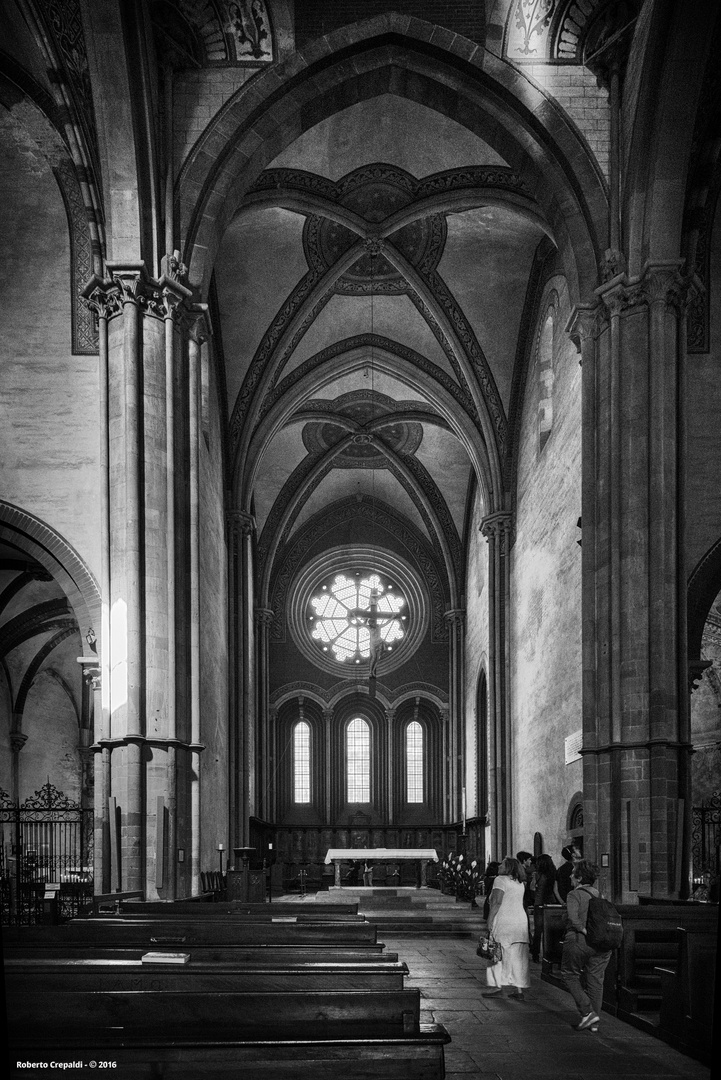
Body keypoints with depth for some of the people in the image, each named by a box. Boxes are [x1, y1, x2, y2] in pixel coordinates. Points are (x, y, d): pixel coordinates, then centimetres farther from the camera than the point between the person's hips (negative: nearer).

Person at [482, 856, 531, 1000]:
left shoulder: (501, 880, -7)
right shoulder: (519, 883, 17)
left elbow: (497, 901, -15)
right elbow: (518, 903, 16)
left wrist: (490, 919, -14)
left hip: (504, 920, -7)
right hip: (521, 920, 7)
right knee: (517, 956, 7)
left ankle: (497, 985, -4)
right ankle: (519, 989, 6)